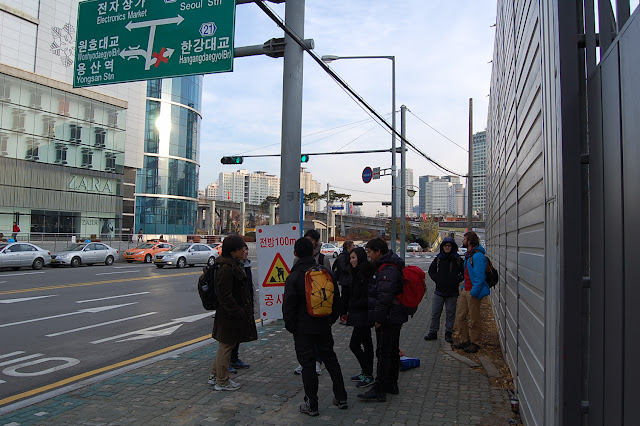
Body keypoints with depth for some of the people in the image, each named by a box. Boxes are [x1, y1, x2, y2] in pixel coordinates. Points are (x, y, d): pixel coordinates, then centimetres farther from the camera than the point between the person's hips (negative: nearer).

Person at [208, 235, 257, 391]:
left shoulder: (235, 265, 11)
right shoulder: (226, 268, -22)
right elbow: (225, 296, -24)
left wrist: (245, 311, 18)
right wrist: (239, 313, -21)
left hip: (233, 314, 10)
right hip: (229, 315, -10)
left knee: (225, 346, 20)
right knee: (226, 346, 3)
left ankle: (215, 375, 34)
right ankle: (222, 382, 17)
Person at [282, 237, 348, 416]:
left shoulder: (293, 277, -15)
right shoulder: (327, 272, 0)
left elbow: (289, 306, -13)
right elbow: (336, 299, 9)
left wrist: (290, 327, 0)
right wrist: (331, 319, 19)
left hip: (303, 328, -5)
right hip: (324, 326, 5)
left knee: (308, 364, 4)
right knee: (331, 359, 18)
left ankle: (311, 405, 12)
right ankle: (341, 398, 25)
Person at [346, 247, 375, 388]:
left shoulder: (367, 274, -19)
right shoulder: (357, 273, 13)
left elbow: (367, 298, -22)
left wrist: (352, 306, -18)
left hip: (363, 315, -10)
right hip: (360, 315, 10)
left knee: (354, 344, -7)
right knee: (366, 343, 16)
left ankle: (368, 375, 0)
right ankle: (366, 373, 26)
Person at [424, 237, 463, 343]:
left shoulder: (458, 260, 0)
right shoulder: (438, 258, 4)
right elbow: (431, 270, 15)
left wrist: (457, 280, -5)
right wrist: (436, 279, 2)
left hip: (452, 293, -1)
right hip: (439, 291, 1)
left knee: (450, 314, 7)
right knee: (435, 314, 6)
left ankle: (448, 334, 17)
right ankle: (433, 332, 15)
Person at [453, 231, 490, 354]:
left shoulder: (478, 256, -17)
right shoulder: (468, 255, 15)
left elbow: (480, 277, -21)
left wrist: (474, 292, -22)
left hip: (473, 292, -10)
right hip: (465, 290, 10)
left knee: (473, 319, 1)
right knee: (460, 316, 12)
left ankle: (475, 343, 13)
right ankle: (464, 340, 23)